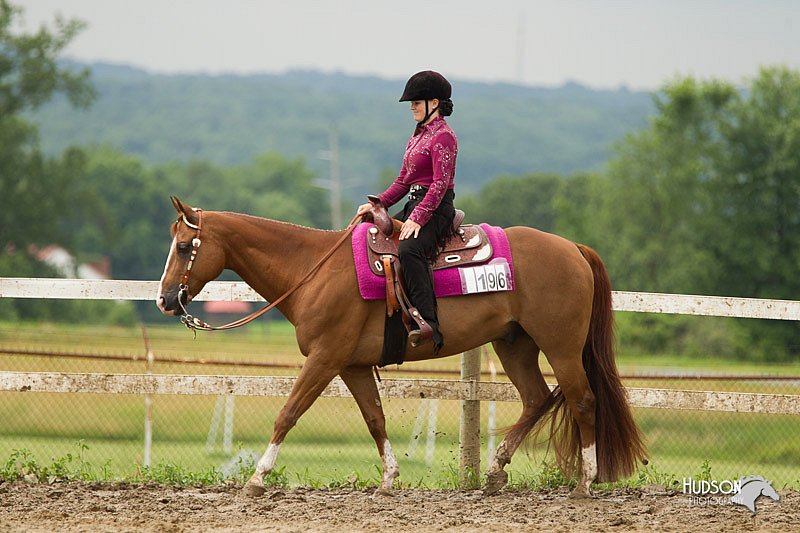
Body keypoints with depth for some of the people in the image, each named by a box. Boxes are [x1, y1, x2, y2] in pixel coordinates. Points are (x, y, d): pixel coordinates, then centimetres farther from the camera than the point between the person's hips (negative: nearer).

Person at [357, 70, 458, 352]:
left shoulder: (443, 136, -10)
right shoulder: (418, 136, 20)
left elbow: (440, 183, -19)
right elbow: (403, 180, 22)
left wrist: (417, 218, -28)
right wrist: (377, 204, 8)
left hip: (436, 208, -11)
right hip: (414, 206, 11)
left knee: (409, 250, -36)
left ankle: (429, 325, -46)